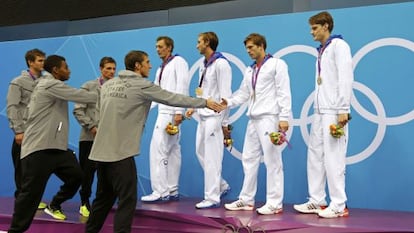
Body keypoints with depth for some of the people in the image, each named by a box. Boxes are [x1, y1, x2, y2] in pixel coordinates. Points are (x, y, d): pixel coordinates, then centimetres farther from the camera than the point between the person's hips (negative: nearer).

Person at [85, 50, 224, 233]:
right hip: (120, 153, -8)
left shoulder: (107, 85, 13)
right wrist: (205, 102, 5)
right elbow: (174, 99, -3)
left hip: (102, 151, 8)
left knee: (104, 197, 19)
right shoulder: (142, 86, -7)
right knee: (127, 200, -1)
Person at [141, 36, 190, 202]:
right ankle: (172, 191, 11)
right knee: (172, 151, 8)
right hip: (164, 112, 9)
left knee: (158, 149, -12)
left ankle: (160, 192, -10)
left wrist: (179, 111, -20)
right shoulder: (161, 69, 24)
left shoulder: (178, 61, -3)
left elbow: (182, 86, -13)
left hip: (172, 113, -9)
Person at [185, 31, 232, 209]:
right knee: (201, 153, 14)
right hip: (203, 116, 9)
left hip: (214, 117, -9)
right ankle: (221, 186, 27)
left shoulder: (221, 63, -11)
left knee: (212, 157, -6)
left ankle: (212, 197, 1)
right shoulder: (203, 65, 15)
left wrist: (224, 122, -15)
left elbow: (225, 95, -14)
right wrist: (193, 106, 7)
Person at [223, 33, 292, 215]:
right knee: (249, 159, 9)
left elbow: (284, 93, -7)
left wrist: (284, 117, -16)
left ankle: (275, 203, 0)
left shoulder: (277, 64, 0)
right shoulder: (250, 70, 20)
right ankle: (246, 200, 17)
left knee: (272, 161, -5)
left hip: (269, 118, -7)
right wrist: (228, 102, -3)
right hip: (253, 119, 8)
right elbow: (243, 94, 16)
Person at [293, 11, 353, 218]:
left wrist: (343, 110, -18)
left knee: (333, 157, -8)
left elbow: (345, 77, -12)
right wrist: (317, 109, 11)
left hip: (334, 111, -8)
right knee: (315, 154, 8)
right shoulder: (321, 51, 20)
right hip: (320, 111, 8)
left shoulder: (338, 45, -4)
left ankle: (339, 205, -2)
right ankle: (316, 201, 15)